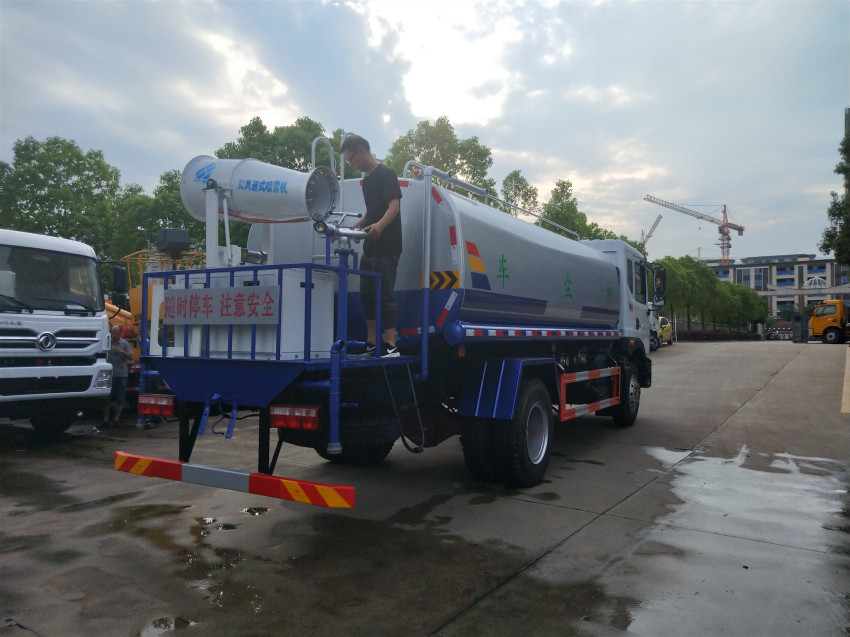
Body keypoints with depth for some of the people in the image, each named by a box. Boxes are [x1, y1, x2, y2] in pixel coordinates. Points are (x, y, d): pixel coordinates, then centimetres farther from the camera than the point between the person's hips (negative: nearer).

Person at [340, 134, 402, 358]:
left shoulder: (386, 173, -7)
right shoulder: (367, 180, 19)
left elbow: (394, 205, -19)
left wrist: (380, 225, -36)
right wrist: (353, 228, 20)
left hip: (386, 248, -9)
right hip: (370, 247, 9)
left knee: (385, 295, -10)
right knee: (366, 295, 11)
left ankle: (391, 345, -6)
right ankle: (371, 343, 19)